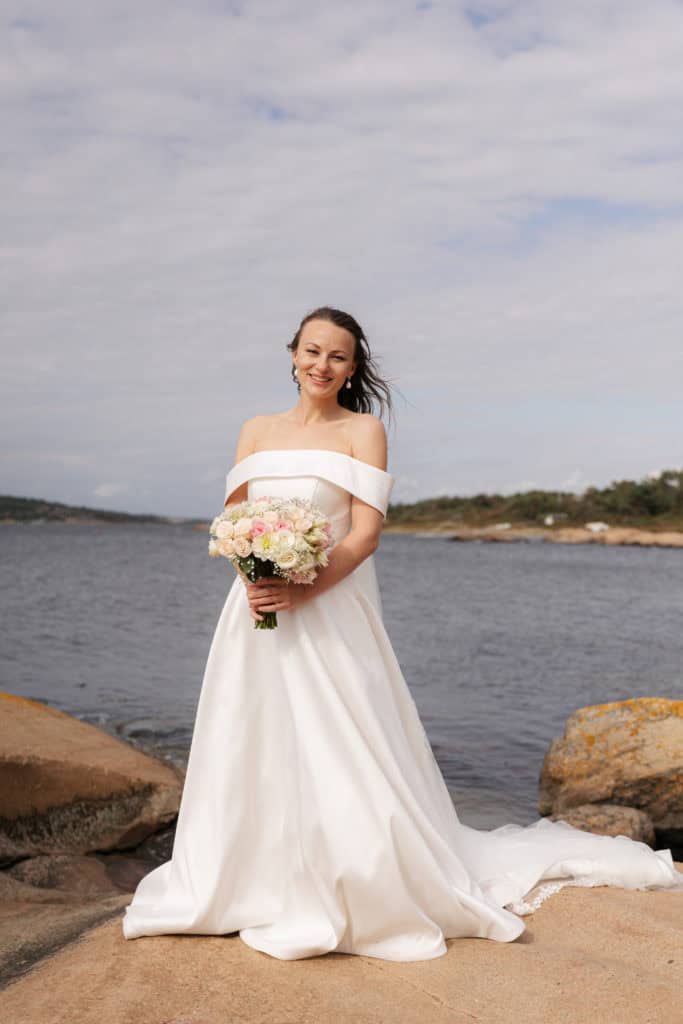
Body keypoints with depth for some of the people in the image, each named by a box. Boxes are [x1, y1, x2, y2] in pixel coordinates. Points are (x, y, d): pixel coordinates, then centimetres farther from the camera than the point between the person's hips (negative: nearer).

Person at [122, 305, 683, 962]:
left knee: (341, 757, -4)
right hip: (255, 612, 5)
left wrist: (300, 590, -20)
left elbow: (366, 532, -10)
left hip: (329, 615, -4)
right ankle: (253, 887, 28)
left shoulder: (363, 430, -2)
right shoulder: (257, 431, 12)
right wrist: (250, 577, -9)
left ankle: (372, 891, 13)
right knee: (252, 755, 10)